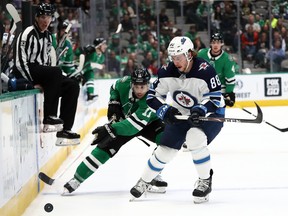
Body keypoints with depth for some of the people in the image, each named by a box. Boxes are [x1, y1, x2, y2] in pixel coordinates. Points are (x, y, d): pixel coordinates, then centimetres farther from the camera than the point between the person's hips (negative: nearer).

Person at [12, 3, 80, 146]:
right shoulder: (28, 34, -13)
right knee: (56, 71, -33)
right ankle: (49, 118, -31)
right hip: (24, 74, -9)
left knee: (72, 86, -4)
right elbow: (20, 62, -19)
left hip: (43, 73, 9)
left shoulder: (48, 36, 16)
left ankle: (64, 130, -8)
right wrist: (34, 82, -21)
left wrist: (49, 81, 9)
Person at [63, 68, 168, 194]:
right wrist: (114, 104, -12)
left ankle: (154, 177, -15)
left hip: (148, 122, -3)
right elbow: (114, 88, 3)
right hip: (124, 119, 3)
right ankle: (77, 179, -1)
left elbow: (134, 123, -46)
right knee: (106, 146, -10)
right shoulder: (125, 83, -25)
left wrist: (110, 129, -51)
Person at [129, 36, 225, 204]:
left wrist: (201, 109, -41)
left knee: (195, 138, -32)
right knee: (166, 149, 2)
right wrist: (164, 110, -21)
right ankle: (144, 181, 25)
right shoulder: (168, 72, -13)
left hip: (209, 114, -5)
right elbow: (153, 96, -4)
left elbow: (216, 99, -24)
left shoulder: (205, 71, -28)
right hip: (181, 114, 5)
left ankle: (205, 181, -14)